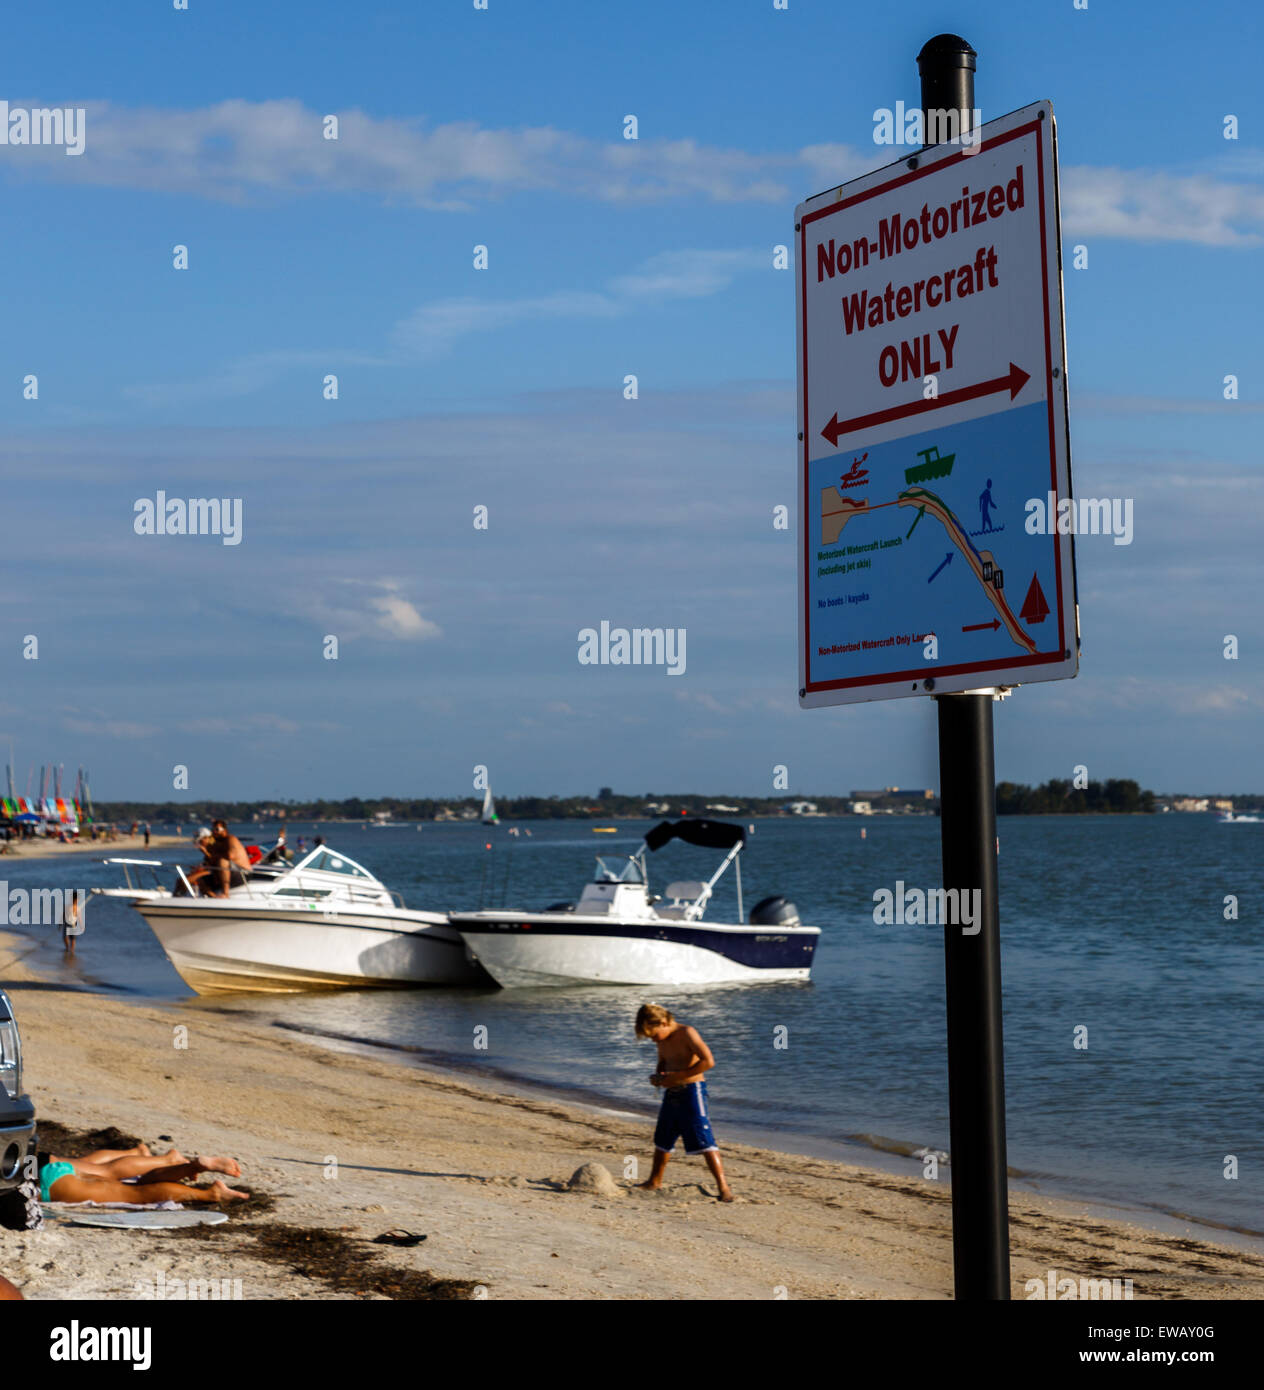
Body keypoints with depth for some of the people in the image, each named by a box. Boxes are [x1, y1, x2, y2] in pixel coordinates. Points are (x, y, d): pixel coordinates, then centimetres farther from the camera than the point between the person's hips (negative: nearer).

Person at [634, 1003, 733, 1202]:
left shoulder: (687, 1033, -15)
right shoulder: (662, 1039, 10)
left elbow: (708, 1061, -22)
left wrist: (676, 1076, -21)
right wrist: (657, 1077, 3)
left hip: (691, 1091, -8)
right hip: (671, 1094, 8)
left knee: (703, 1141, -13)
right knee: (662, 1140, 17)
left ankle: (724, 1187, -13)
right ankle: (654, 1181, 32)